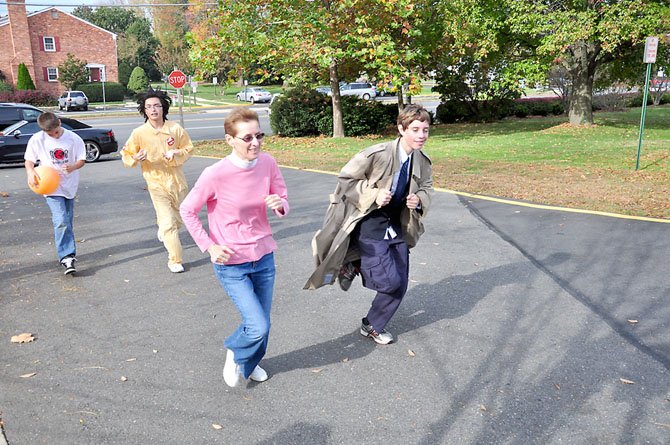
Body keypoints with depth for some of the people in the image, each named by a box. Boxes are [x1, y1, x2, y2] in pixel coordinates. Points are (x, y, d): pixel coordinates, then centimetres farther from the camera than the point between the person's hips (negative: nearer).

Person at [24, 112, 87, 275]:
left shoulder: (73, 138, -6)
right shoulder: (37, 140, -7)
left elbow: (82, 160, 0)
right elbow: (29, 159, 4)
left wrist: (72, 167, -22)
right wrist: (30, 172, -17)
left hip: (70, 185, 3)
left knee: (68, 221, 14)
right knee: (61, 221, -15)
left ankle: (67, 252, 31)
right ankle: (67, 257, -16)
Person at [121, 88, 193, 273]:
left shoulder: (175, 129, -6)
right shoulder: (139, 133, -10)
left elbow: (188, 148, 6)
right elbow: (126, 155, -1)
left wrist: (176, 153, -16)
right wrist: (136, 158, -24)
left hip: (178, 180, 3)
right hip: (157, 183, -3)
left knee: (179, 219, 21)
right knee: (169, 223, -8)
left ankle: (163, 230, 55)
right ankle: (175, 261, 4)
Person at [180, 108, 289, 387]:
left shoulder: (267, 163, -8)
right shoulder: (215, 174, -21)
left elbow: (283, 203, 3)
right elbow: (187, 211, -7)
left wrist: (279, 205, -21)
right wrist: (209, 246, -11)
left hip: (264, 256, 4)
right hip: (231, 263, -4)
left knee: (261, 324, 16)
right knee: (258, 328, -10)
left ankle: (248, 363, 48)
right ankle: (235, 352, 27)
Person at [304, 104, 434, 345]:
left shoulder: (422, 162, -2)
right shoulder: (377, 154, -22)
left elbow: (426, 188, 15)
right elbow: (345, 178, -14)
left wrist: (418, 200, -8)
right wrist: (373, 195, -24)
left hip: (397, 227, 7)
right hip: (370, 227, -7)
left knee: (400, 286, 9)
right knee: (389, 281, -15)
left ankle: (373, 326, 32)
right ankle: (353, 266, 15)